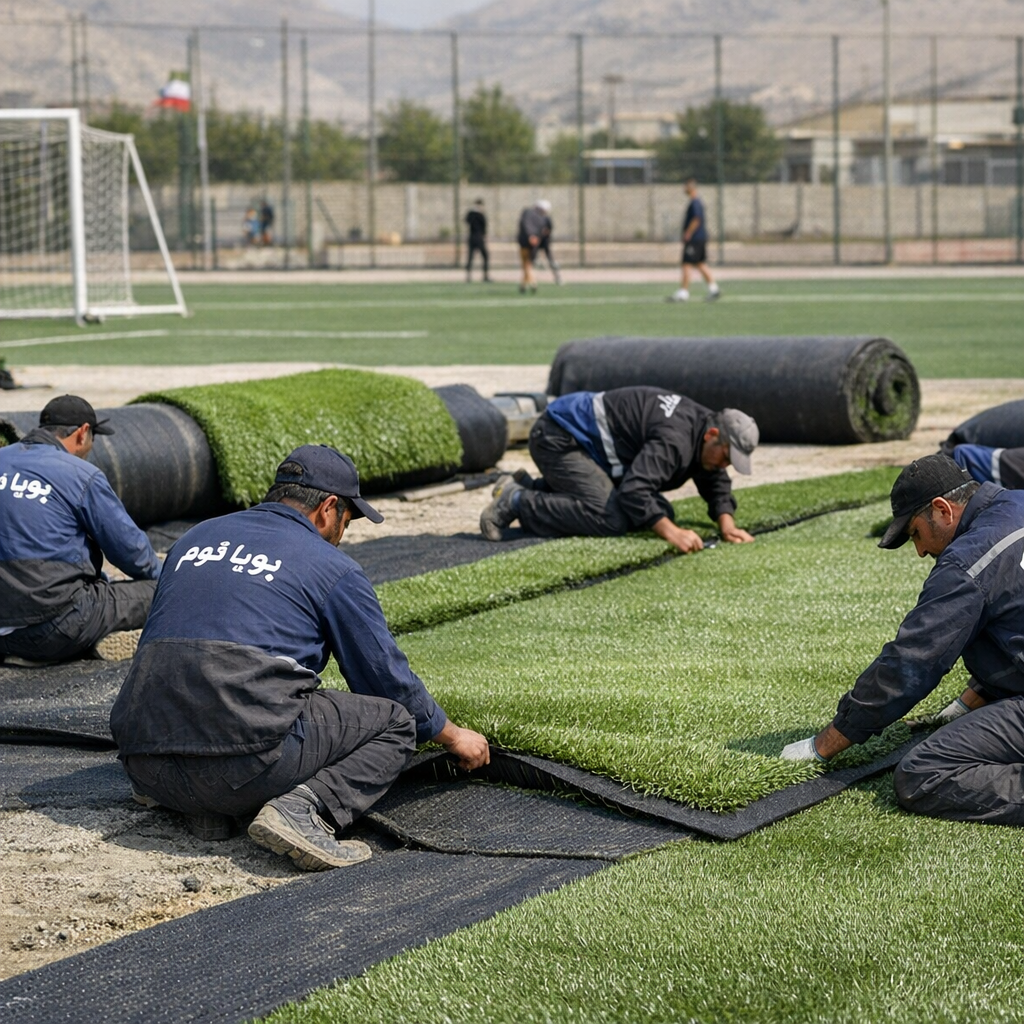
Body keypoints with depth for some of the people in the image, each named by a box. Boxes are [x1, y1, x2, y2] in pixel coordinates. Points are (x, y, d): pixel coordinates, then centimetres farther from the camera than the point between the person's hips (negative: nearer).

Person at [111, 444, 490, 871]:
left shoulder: (195, 538, 23)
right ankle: (306, 809, -15)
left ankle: (186, 800, 10)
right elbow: (387, 677, 14)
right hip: (248, 757, -6)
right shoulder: (331, 567, 8)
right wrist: (453, 737, 32)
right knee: (395, 722, 10)